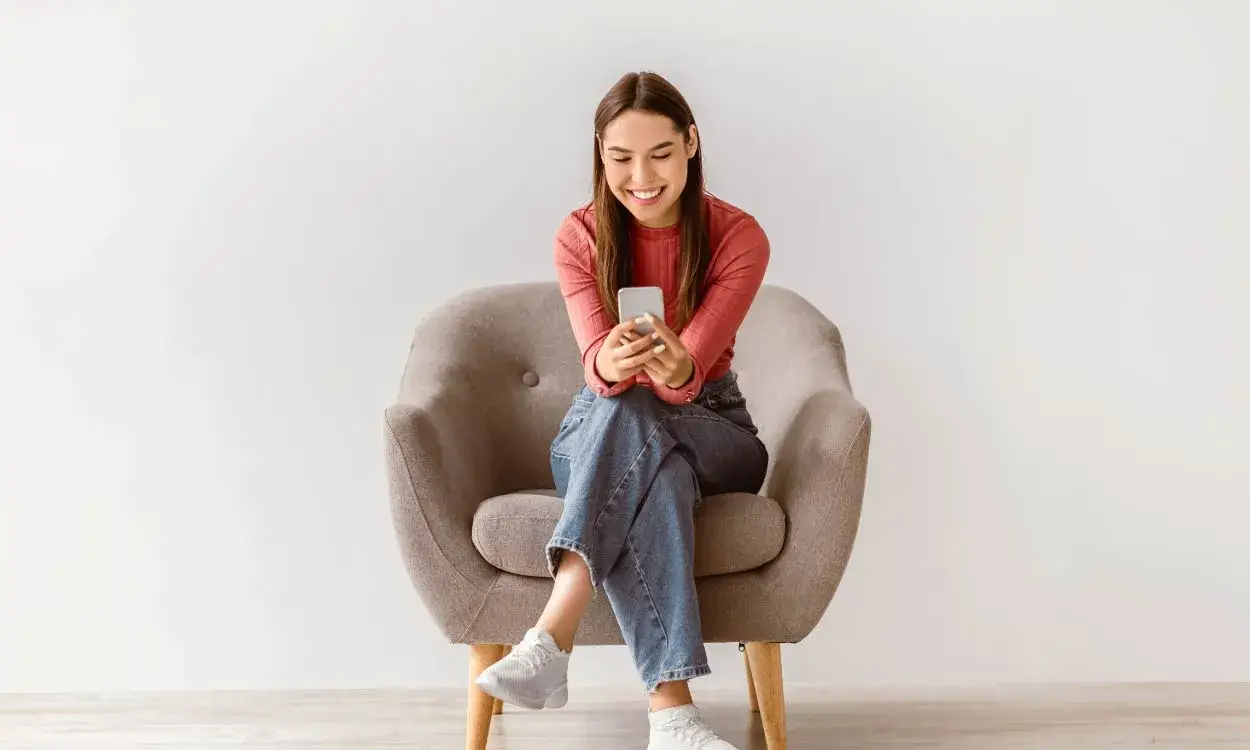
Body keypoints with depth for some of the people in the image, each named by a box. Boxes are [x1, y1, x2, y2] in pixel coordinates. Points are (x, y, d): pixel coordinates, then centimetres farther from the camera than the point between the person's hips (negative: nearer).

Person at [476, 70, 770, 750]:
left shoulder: (738, 237, -10)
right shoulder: (580, 237, -6)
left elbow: (690, 370, -24)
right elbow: (596, 357, -22)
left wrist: (675, 367, -50)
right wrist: (610, 364, -48)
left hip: (713, 427, 0)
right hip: (601, 430, 1)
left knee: (632, 418, -38)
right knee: (658, 473, -38)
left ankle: (550, 640, -48)